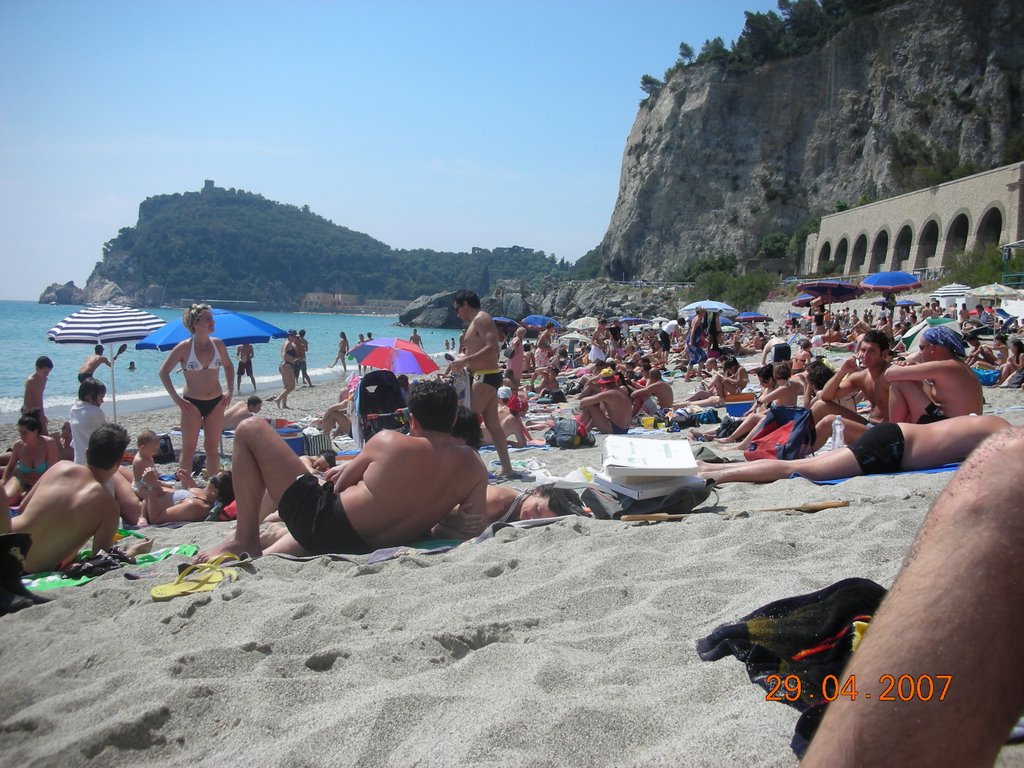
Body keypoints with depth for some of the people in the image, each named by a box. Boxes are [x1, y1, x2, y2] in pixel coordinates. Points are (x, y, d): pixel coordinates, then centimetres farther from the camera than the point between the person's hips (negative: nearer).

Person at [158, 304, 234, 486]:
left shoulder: (218, 344, 1)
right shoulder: (184, 347, -9)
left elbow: (228, 366, 17)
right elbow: (163, 371, -3)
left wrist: (229, 391, 6)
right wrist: (176, 398, -8)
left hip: (216, 402, 3)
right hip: (192, 403, -3)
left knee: (213, 447, 9)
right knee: (188, 449, 1)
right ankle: (185, 489, 5)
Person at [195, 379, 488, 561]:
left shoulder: (389, 442, -14)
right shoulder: (474, 465, -6)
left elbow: (340, 485, -1)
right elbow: (472, 524, -3)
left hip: (322, 523, -6)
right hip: (366, 548, 6)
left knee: (251, 430, 3)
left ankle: (245, 540, 6)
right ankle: (266, 553, 33)